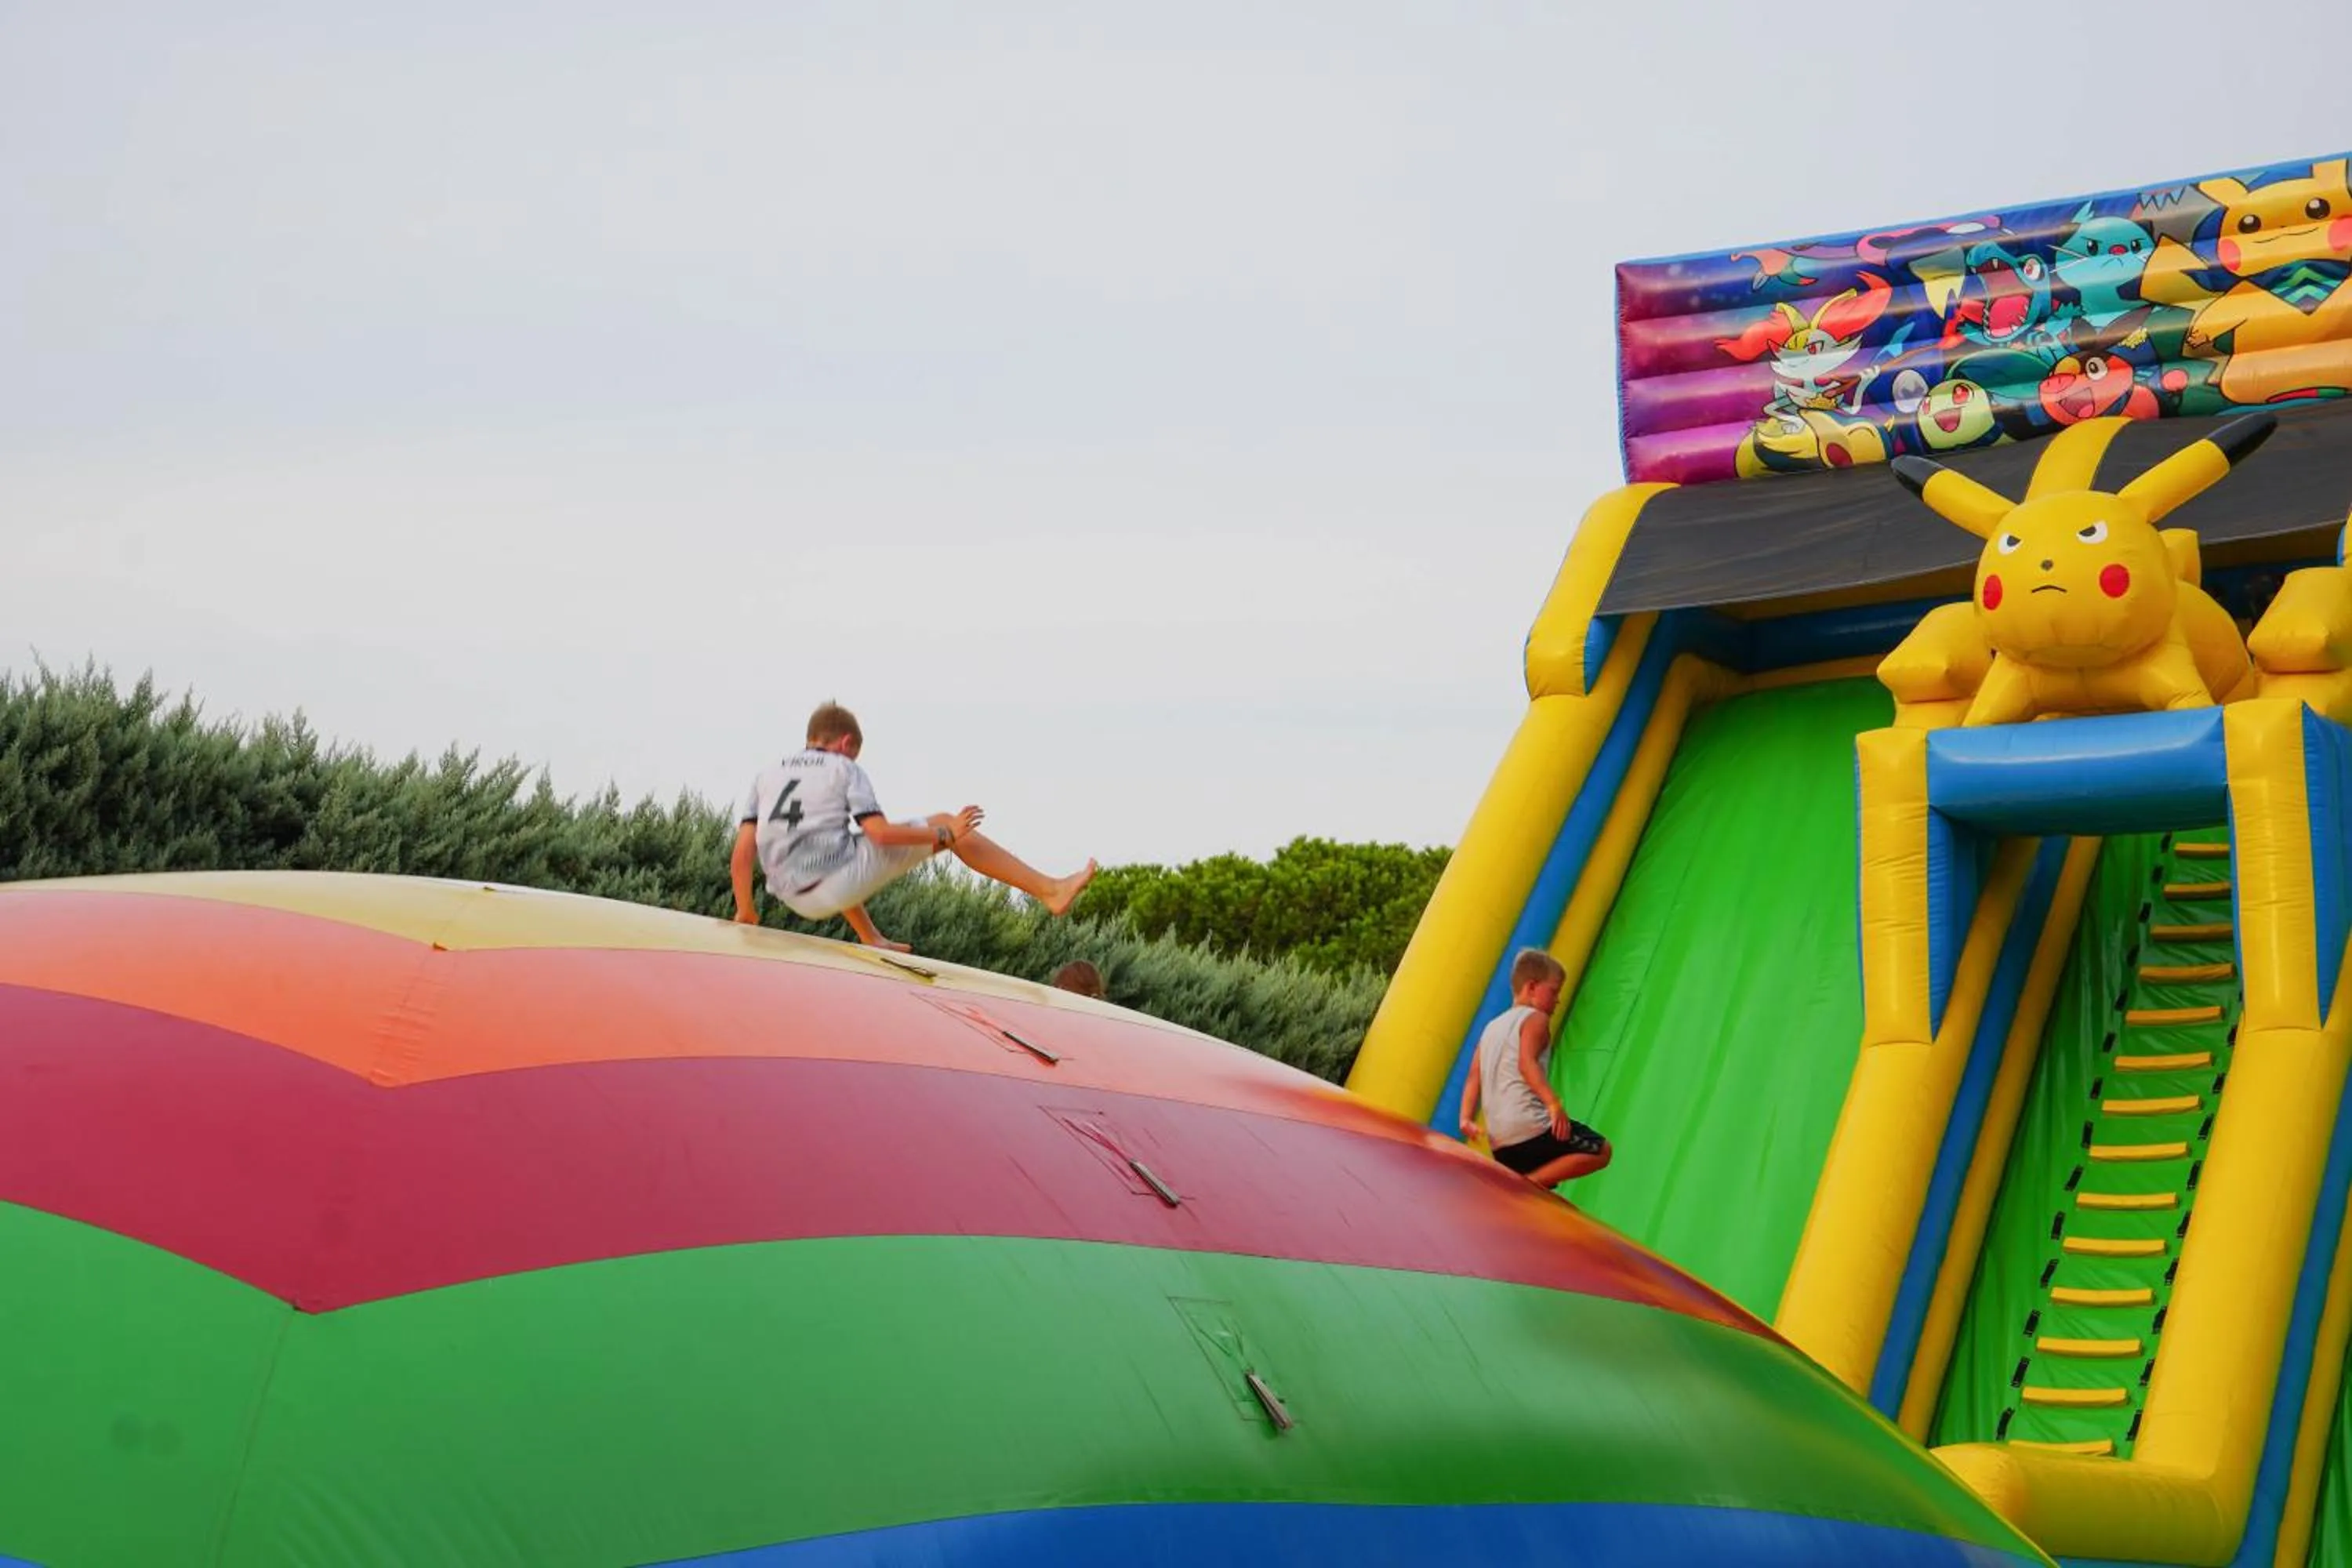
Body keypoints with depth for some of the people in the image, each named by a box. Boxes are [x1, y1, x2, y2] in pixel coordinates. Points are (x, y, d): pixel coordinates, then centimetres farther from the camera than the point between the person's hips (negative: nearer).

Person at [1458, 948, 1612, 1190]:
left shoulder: (1492, 1027, 24)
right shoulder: (1536, 1019, 1)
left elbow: (1474, 1079, 14)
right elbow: (1527, 1063, -17)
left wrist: (1466, 1118, 8)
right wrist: (1554, 1103, -25)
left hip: (1499, 1138, 8)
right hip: (1530, 1127, -8)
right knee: (1600, 1150, -2)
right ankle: (1531, 1181, -18)